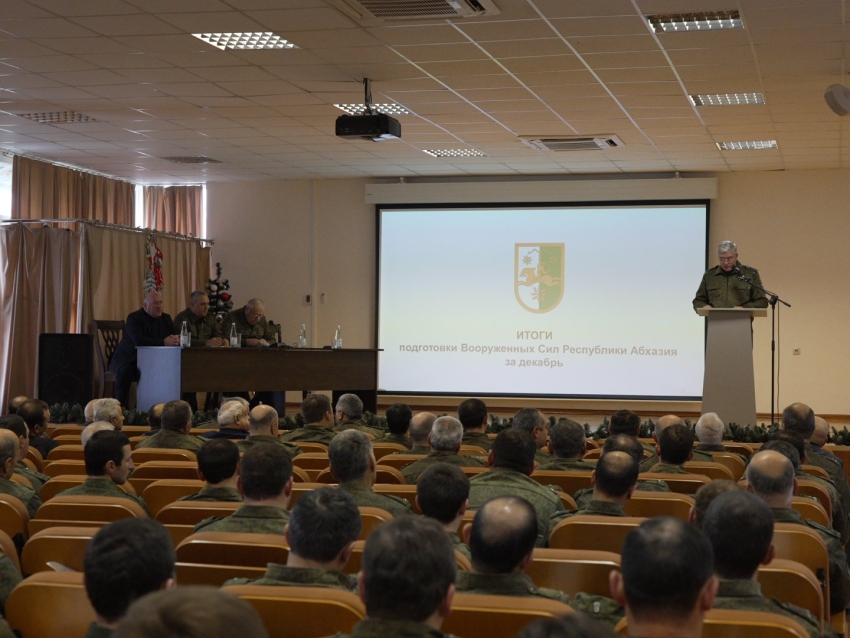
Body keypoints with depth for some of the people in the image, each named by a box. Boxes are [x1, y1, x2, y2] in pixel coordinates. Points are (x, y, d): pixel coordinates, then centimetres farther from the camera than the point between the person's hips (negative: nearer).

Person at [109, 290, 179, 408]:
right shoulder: (134, 318, -13)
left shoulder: (166, 318, 8)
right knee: (125, 372, -37)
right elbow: (138, 341, -29)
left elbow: (176, 336, 2)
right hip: (128, 360, -5)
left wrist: (177, 339, -25)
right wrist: (163, 342, -33)